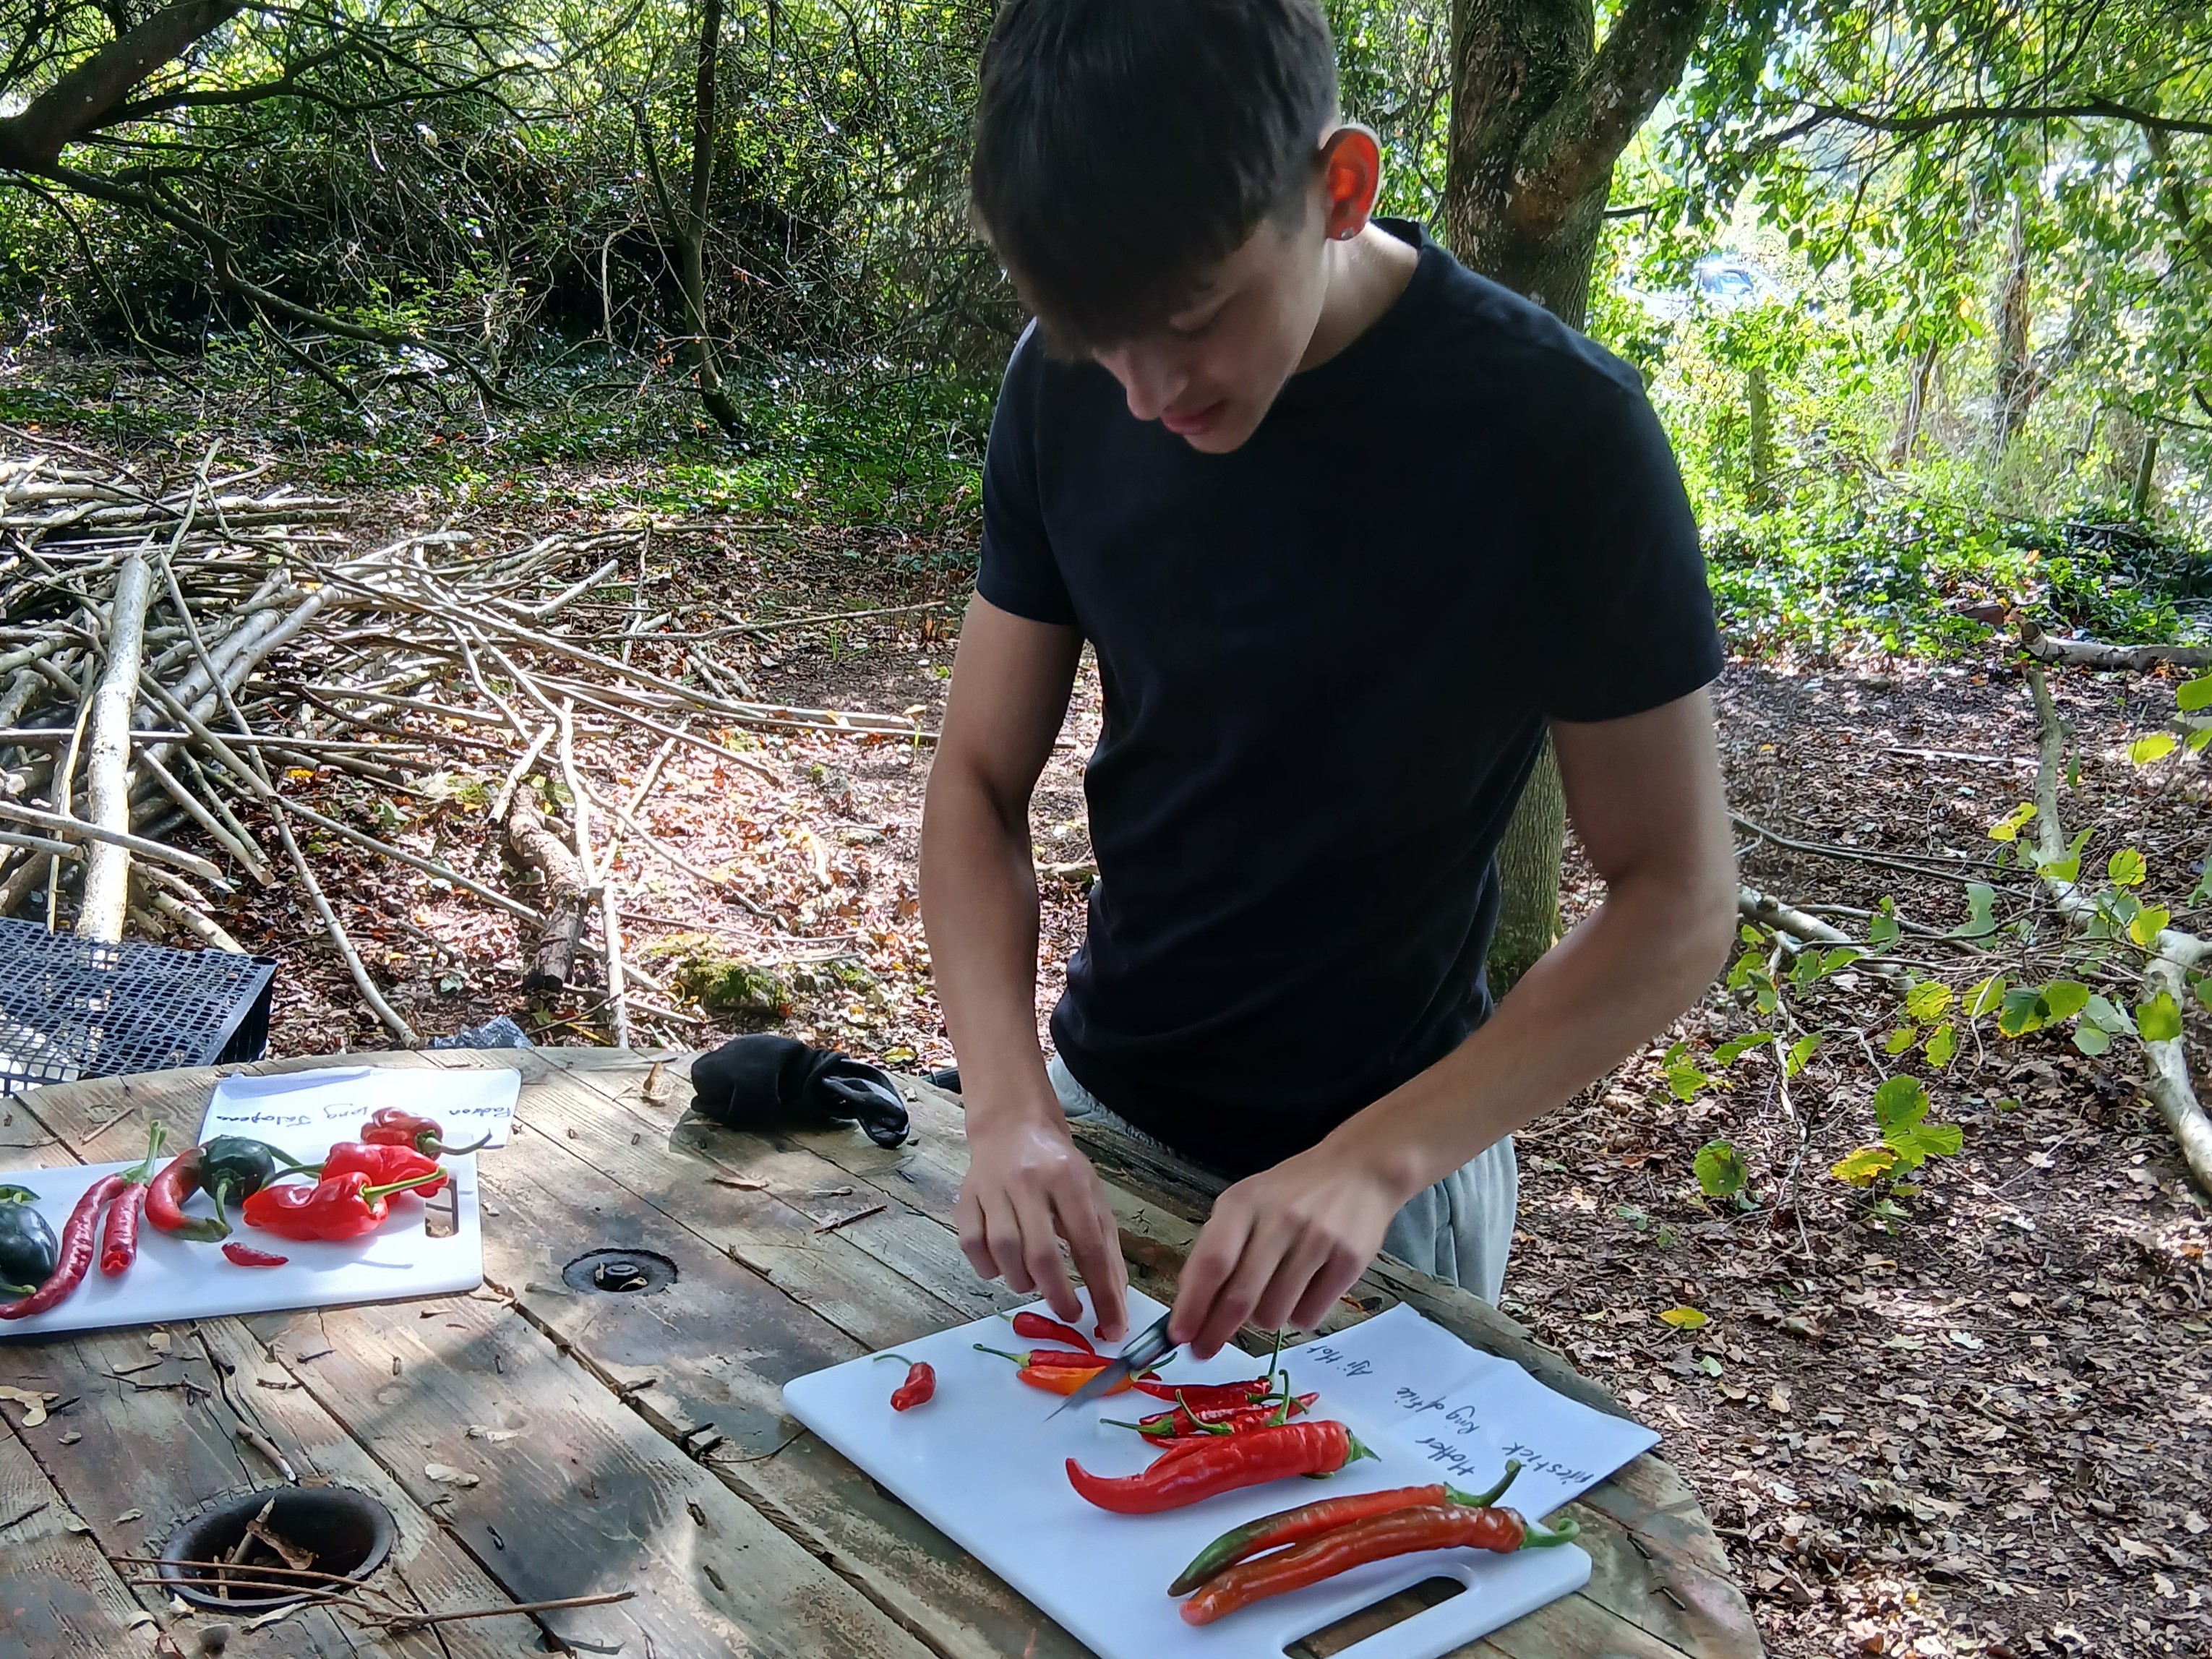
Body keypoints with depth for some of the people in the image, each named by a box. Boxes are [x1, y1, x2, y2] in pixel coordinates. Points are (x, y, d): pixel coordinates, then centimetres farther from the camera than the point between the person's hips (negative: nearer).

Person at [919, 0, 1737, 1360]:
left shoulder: (1553, 426, -23)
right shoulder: (1070, 388, -11)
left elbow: (1681, 901, -18)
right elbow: (980, 782, -6)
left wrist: (1378, 1159, -28)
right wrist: (1013, 1104, -21)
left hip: (1396, 1158, -3)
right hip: (1099, 1114, 4)